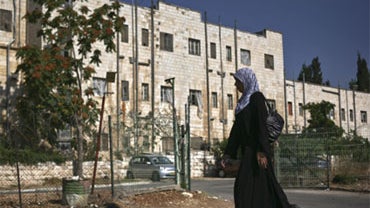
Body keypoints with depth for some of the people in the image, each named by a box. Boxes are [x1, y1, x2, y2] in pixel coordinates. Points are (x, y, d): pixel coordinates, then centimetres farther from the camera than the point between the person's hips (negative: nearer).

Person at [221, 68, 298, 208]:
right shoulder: (243, 102, 19)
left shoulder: (257, 97, -8)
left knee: (246, 186, -11)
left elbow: (262, 124, -17)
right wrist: (228, 154, 12)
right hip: (248, 150, 9)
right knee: (263, 187, 11)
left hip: (256, 149, -9)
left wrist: (261, 151, -25)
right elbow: (237, 128, 17)